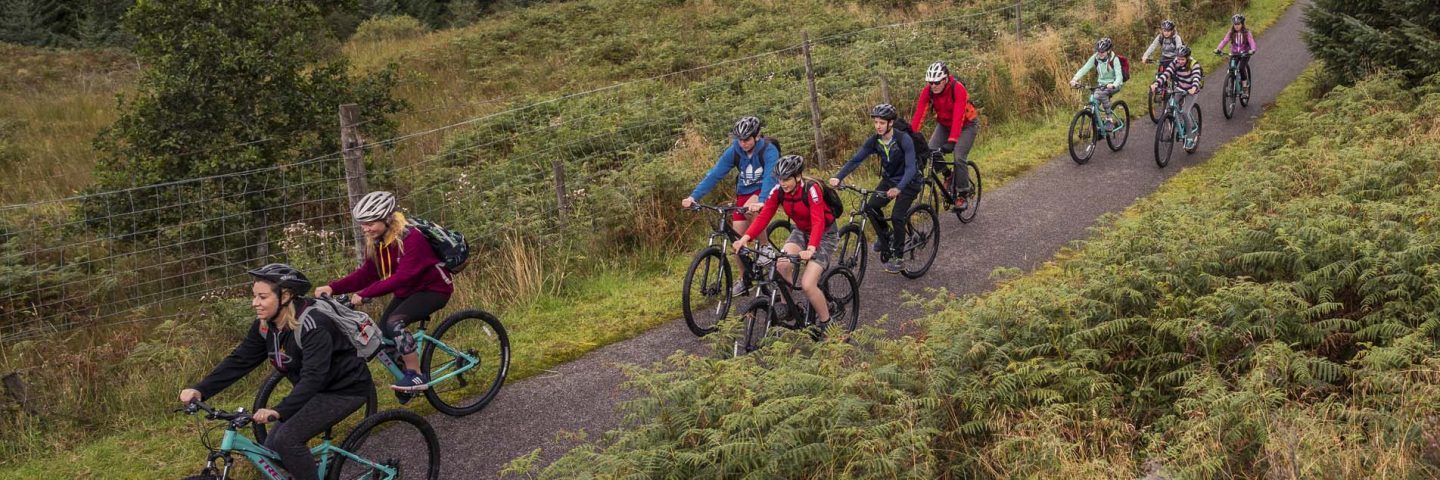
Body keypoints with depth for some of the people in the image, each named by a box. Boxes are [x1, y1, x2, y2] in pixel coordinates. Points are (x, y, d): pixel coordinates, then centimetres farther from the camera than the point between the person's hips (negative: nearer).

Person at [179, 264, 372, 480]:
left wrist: (279, 411, -48)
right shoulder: (265, 326, -4)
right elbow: (239, 360, -5)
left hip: (345, 389, -8)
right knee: (273, 447, 0)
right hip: (315, 390, 8)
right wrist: (199, 390, -18)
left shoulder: (312, 325, -28)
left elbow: (313, 377, -36)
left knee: (286, 440, -21)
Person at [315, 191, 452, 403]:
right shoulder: (375, 241, -4)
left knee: (395, 322, -28)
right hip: (407, 290, 8)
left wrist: (365, 294, -40)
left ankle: (417, 376, -15)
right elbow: (366, 273, -5)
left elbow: (402, 276, -36)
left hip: (433, 289, -8)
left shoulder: (411, 238, -28)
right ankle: (407, 373, 17)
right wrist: (333, 287, -19)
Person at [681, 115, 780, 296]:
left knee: (750, 210, -36)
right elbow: (714, 174, -16)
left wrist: (761, 202, -56)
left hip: (765, 192, -4)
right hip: (744, 193, 5)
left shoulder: (769, 150, -24)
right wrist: (693, 196, -27)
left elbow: (770, 177, -38)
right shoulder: (734, 151, -13)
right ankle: (745, 279, 17)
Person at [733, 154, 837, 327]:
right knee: (782, 266, -25)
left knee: (807, 285, -19)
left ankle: (825, 322, 6)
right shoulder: (778, 191, -13)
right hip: (801, 231, 5)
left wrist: (811, 249, -53)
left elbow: (818, 222, -38)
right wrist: (746, 238, -34)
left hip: (824, 235, -5)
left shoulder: (811, 189, -28)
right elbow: (764, 216, -18)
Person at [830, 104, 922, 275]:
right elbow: (855, 160, -16)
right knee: (870, 207, -15)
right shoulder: (873, 141, -12)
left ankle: (899, 258, 0)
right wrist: (838, 177, -31)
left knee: (897, 217, -18)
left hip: (908, 182, -5)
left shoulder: (904, 140, -27)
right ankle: (885, 234, 13)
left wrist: (898, 188, -49)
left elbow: (911, 167, -34)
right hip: (889, 179, 5)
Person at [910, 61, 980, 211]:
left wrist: (952, 141, -52)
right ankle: (948, 175, 11)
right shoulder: (927, 91, -21)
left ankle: (963, 194, -2)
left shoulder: (958, 89, -33)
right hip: (944, 124, 5)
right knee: (930, 152, -16)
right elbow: (919, 114, -26)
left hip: (967, 124, -5)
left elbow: (958, 117, -41)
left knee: (959, 158, -20)